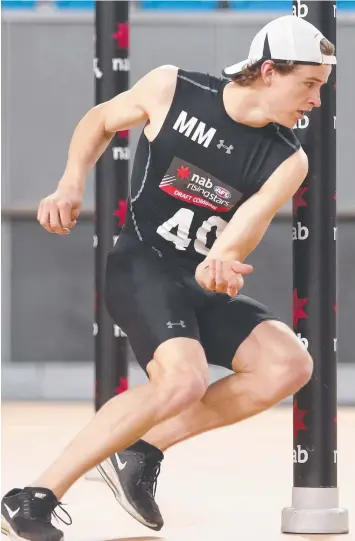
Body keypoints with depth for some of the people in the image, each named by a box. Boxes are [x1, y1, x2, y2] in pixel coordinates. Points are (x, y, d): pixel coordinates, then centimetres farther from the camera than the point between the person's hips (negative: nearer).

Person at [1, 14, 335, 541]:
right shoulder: (171, 89, -7)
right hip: (141, 266, -5)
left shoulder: (287, 161, -2)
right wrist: (71, 185, -5)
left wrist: (218, 263, -42)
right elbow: (99, 121, 11)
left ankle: (143, 450, -7)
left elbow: (248, 223, -20)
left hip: (203, 284, 6)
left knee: (289, 364, -15)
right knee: (185, 380, -31)